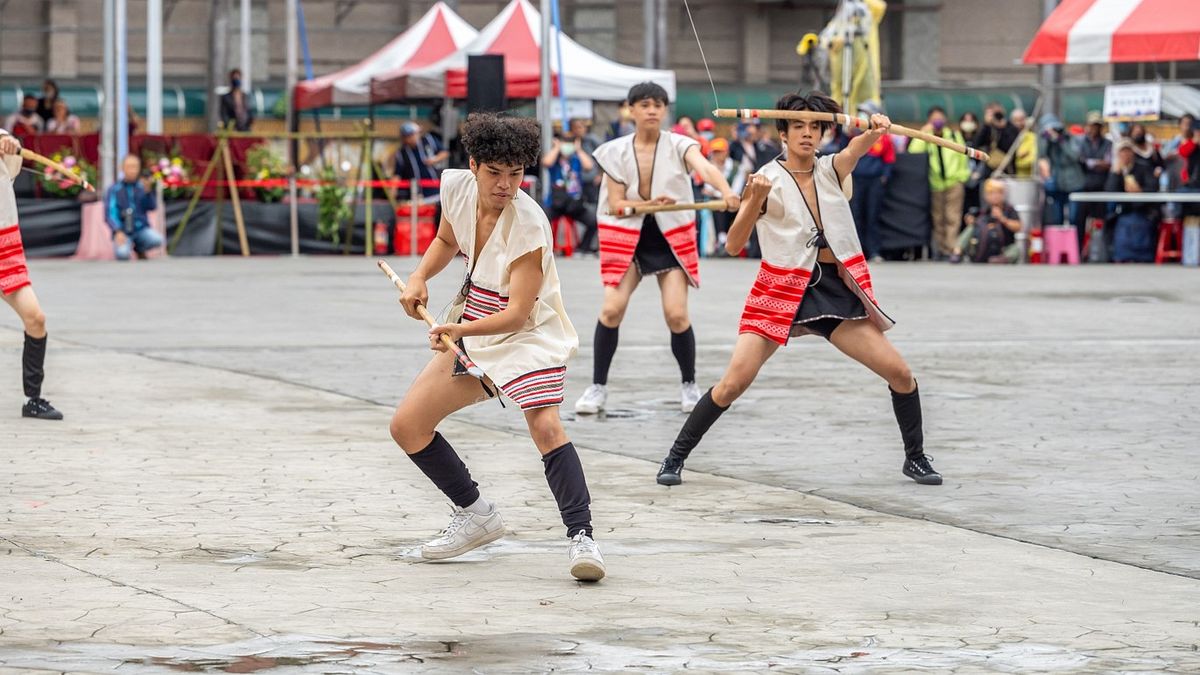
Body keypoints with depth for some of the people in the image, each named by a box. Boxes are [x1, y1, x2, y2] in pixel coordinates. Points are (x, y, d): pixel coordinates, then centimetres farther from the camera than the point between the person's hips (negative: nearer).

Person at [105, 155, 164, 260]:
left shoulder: (142, 187, 5)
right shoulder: (114, 189, -1)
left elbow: (152, 207, -6)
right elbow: (110, 214, -8)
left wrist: (148, 190, -24)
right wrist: (118, 232, -24)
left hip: (141, 229, 3)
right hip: (123, 231, -3)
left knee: (157, 240, -29)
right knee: (122, 254, -33)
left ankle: (139, 248, 5)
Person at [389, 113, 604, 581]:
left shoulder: (528, 224, -26)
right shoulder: (456, 187, -9)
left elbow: (518, 313, -26)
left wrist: (460, 330, -37)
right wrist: (419, 278, -1)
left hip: (527, 333, -7)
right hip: (471, 332, 7)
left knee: (546, 426, -31)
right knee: (406, 427, 3)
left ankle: (582, 538, -30)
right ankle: (476, 516, 19)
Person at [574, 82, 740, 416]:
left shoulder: (678, 145, -8)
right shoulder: (616, 152, -2)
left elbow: (705, 168, -28)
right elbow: (615, 204, -5)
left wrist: (726, 191, -50)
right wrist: (651, 203, -24)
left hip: (671, 238, -1)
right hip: (629, 238, 1)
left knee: (676, 314, -11)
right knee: (612, 309, -12)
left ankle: (689, 385, 12)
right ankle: (598, 387, 2)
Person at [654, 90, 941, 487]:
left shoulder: (831, 170, 5)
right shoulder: (768, 180, -5)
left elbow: (858, 148, -18)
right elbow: (733, 246, -12)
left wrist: (876, 129, -41)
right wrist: (754, 200, -28)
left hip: (836, 290, 3)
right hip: (781, 290, -3)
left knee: (899, 372, -4)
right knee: (734, 382, -14)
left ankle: (915, 458, 15)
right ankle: (675, 458, 1)